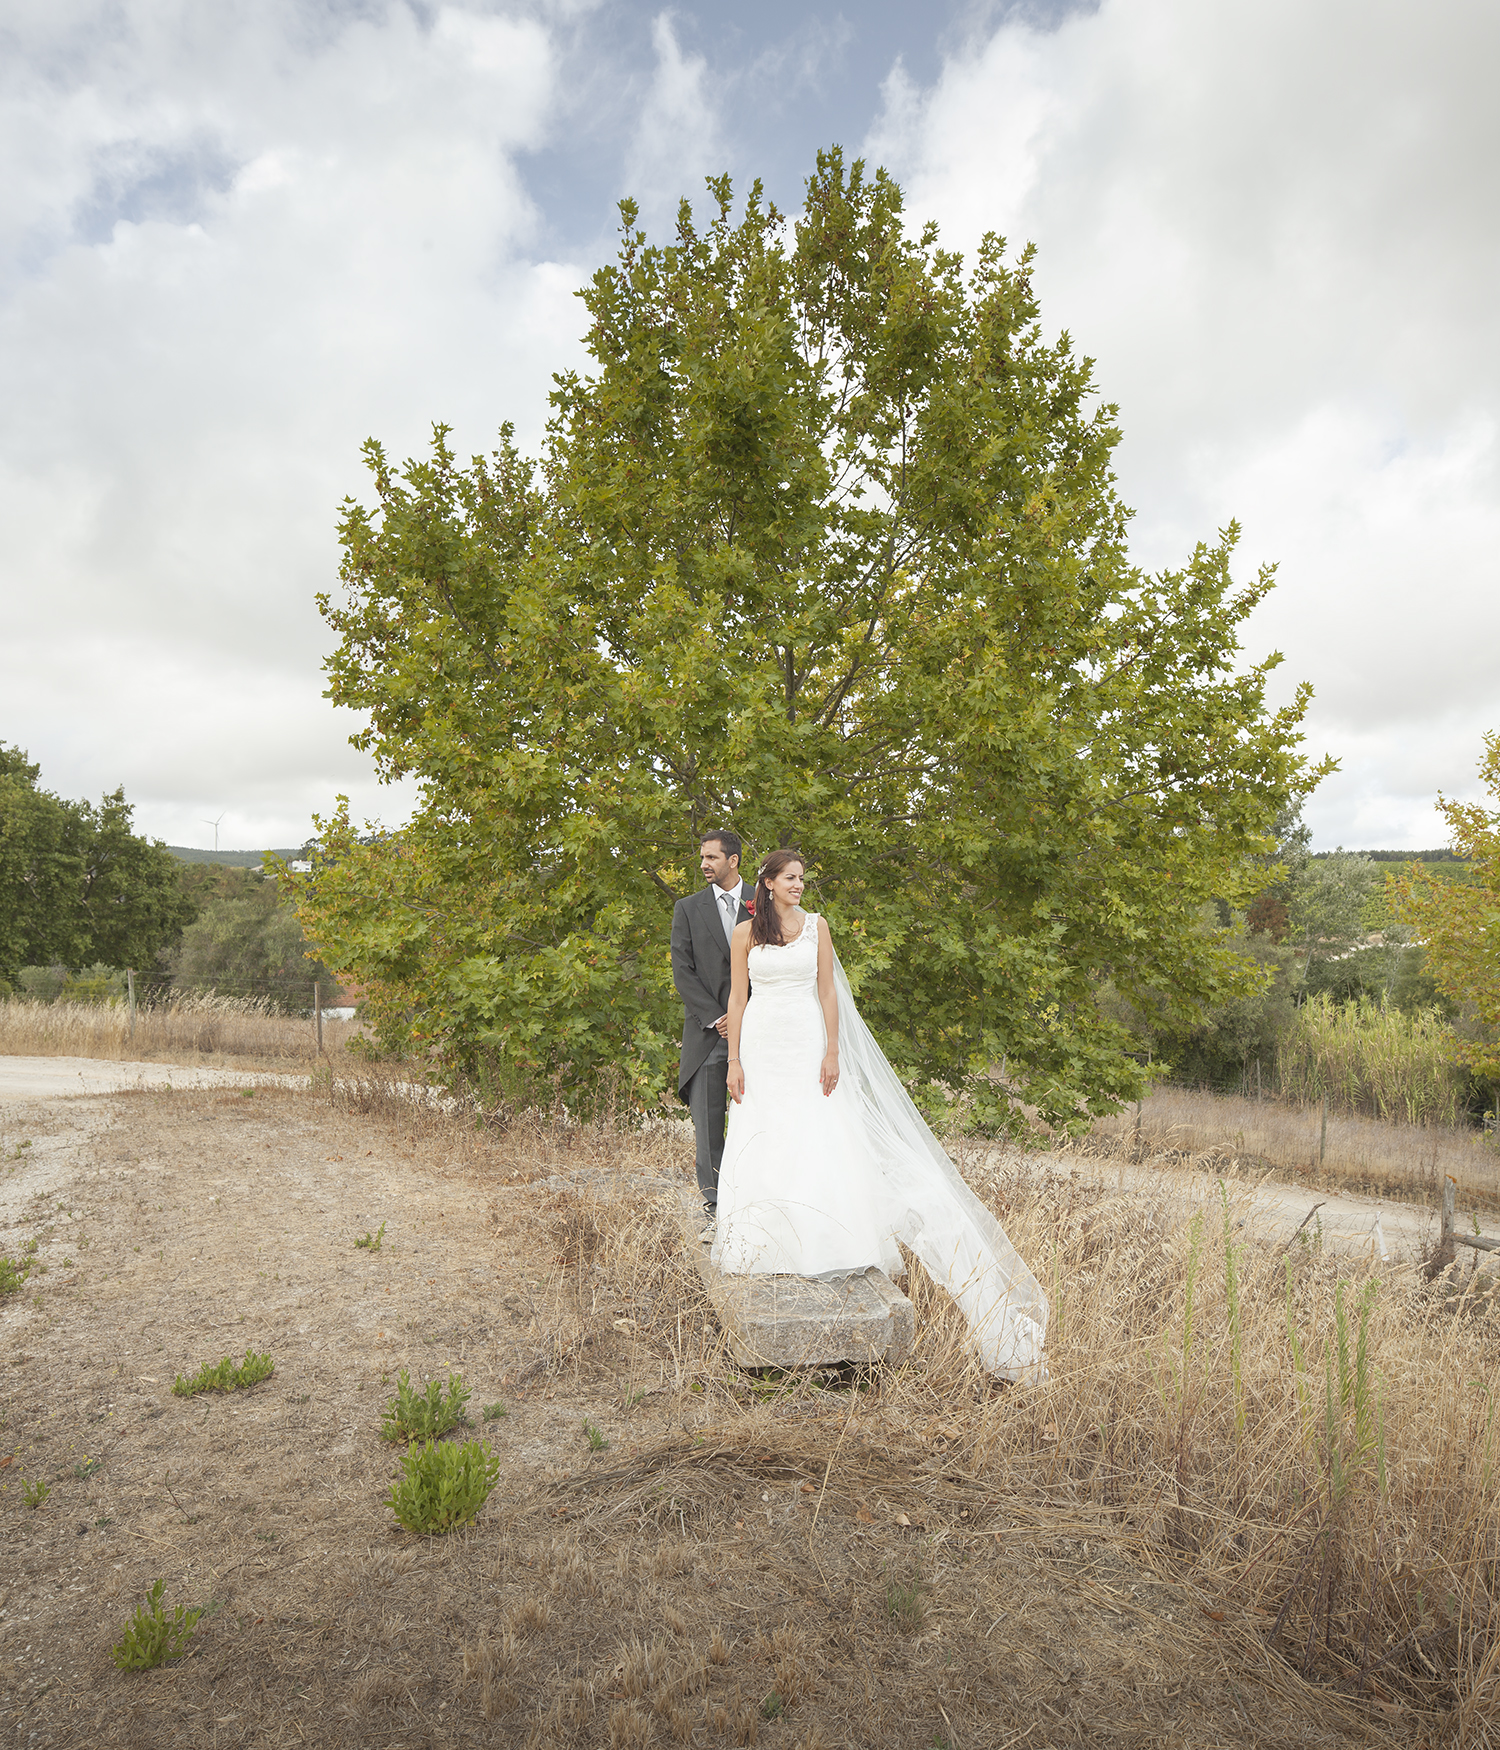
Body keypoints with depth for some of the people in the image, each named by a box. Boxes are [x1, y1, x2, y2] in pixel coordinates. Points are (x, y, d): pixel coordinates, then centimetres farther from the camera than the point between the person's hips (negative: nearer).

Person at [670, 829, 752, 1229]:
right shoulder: (688, 908, 8)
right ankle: (715, 1209, 5)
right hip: (707, 1031, 0)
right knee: (707, 1125, -1)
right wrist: (715, 1018, -9)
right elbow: (683, 972, 1)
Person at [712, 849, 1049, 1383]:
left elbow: (828, 991, 3)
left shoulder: (816, 926, 5)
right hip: (761, 1043, 0)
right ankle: (767, 1249, 14)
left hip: (807, 1043, 0)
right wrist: (734, 1060, -2)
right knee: (760, 1143, 2)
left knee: (818, 1141, -3)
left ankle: (818, 1245, 7)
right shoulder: (745, 933, 3)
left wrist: (832, 1052, -5)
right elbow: (737, 998, 3)